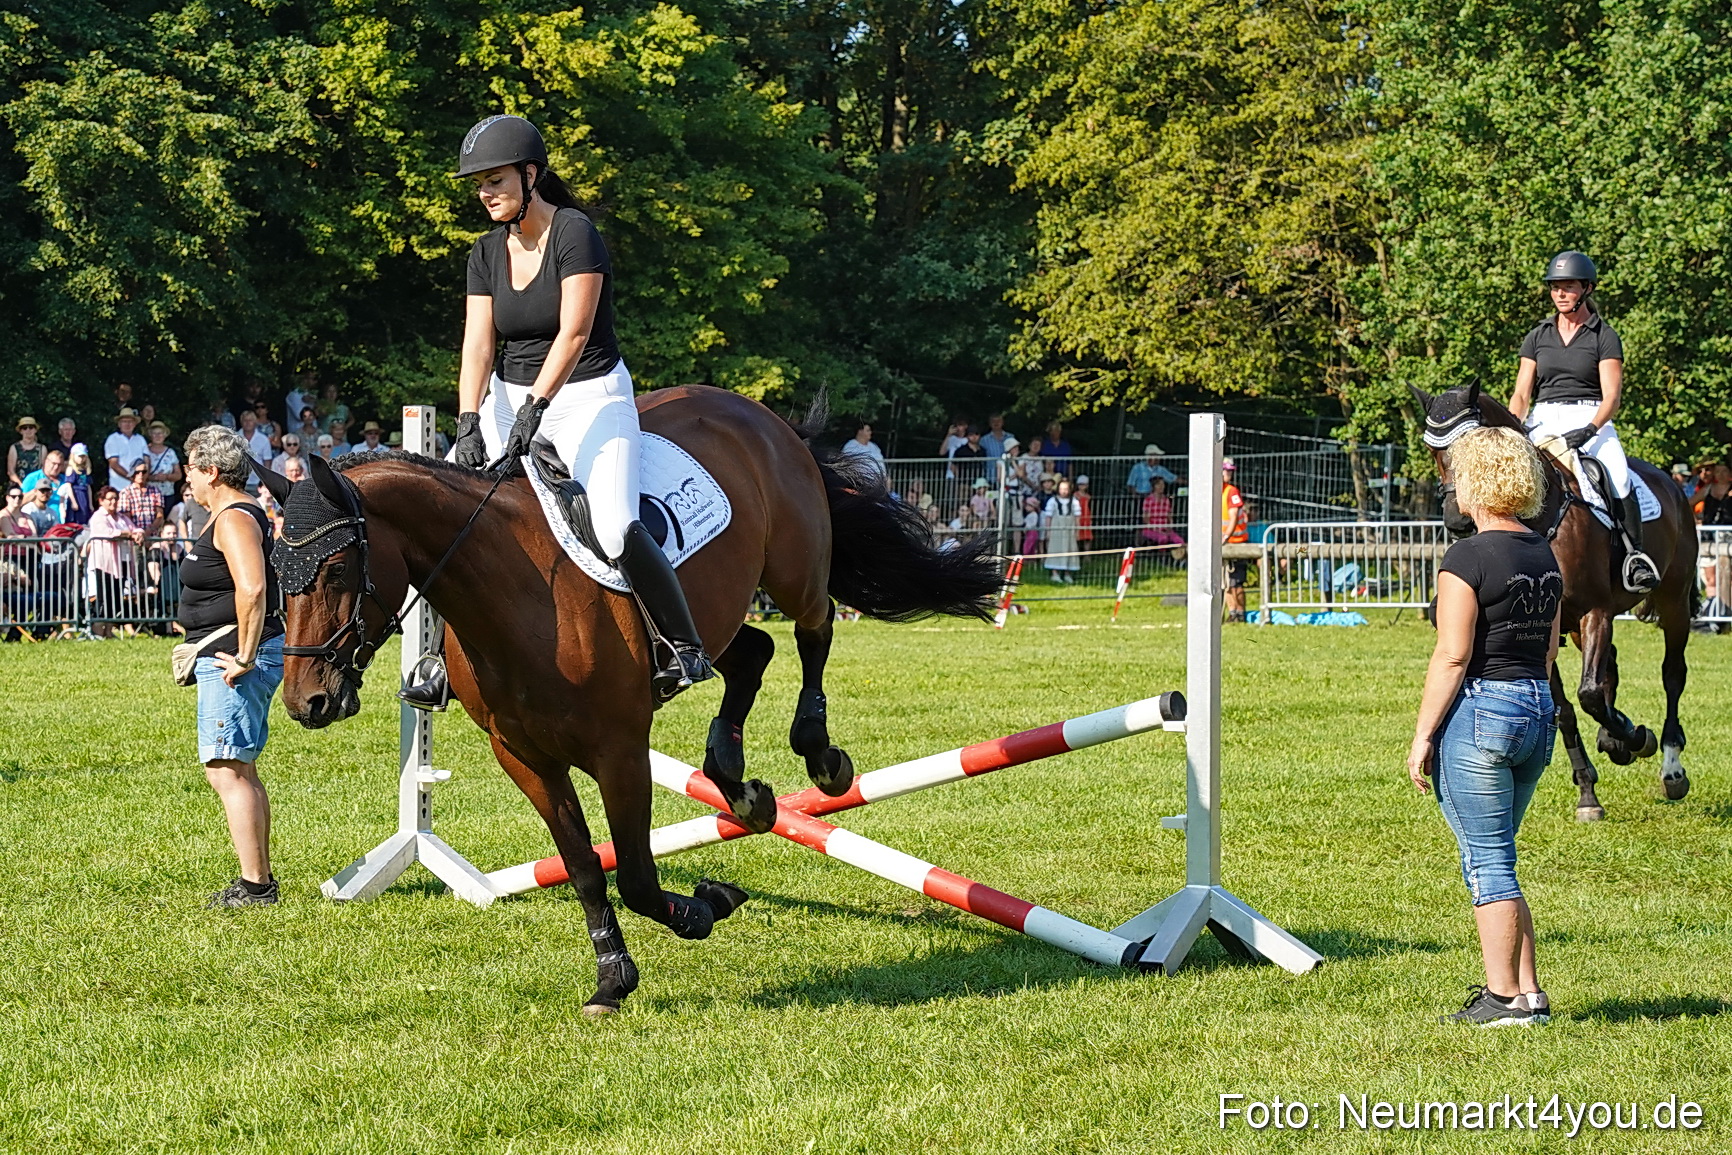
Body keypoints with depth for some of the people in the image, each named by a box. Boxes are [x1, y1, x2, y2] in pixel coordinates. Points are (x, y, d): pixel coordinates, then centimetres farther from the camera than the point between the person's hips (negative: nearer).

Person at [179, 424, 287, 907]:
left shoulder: (234, 520, -16)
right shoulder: (238, 515, 17)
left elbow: (252, 588, -31)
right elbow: (261, 582, 31)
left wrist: (244, 655, -26)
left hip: (231, 660, -11)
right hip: (227, 655, 11)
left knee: (226, 771, -11)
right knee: (241, 772, 16)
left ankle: (255, 886, -11)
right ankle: (258, 878, 22)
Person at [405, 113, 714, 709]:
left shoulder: (574, 235, -14)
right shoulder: (487, 254, 5)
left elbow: (573, 332, -21)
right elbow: (477, 346, -3)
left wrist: (535, 411, -29)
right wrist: (469, 425, -18)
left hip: (590, 396, -6)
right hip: (511, 398, 6)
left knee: (616, 532, -23)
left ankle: (684, 645, -6)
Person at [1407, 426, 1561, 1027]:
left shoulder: (1469, 557, -14)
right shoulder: (1544, 555, 10)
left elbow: (1453, 654, -17)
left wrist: (1422, 734, -12)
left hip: (1480, 709, -8)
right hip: (1539, 709, 8)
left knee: (1487, 864, 0)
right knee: (1497, 861, 17)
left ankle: (1505, 998, 2)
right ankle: (1528, 992, 16)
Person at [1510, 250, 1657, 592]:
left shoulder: (1604, 337, 3)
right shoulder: (1537, 337, 14)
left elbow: (1612, 396, -6)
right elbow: (1521, 394, 10)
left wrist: (1588, 431, -23)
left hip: (1591, 420, -3)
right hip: (1543, 421, 3)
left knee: (1617, 474, -30)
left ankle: (1635, 555, -26)